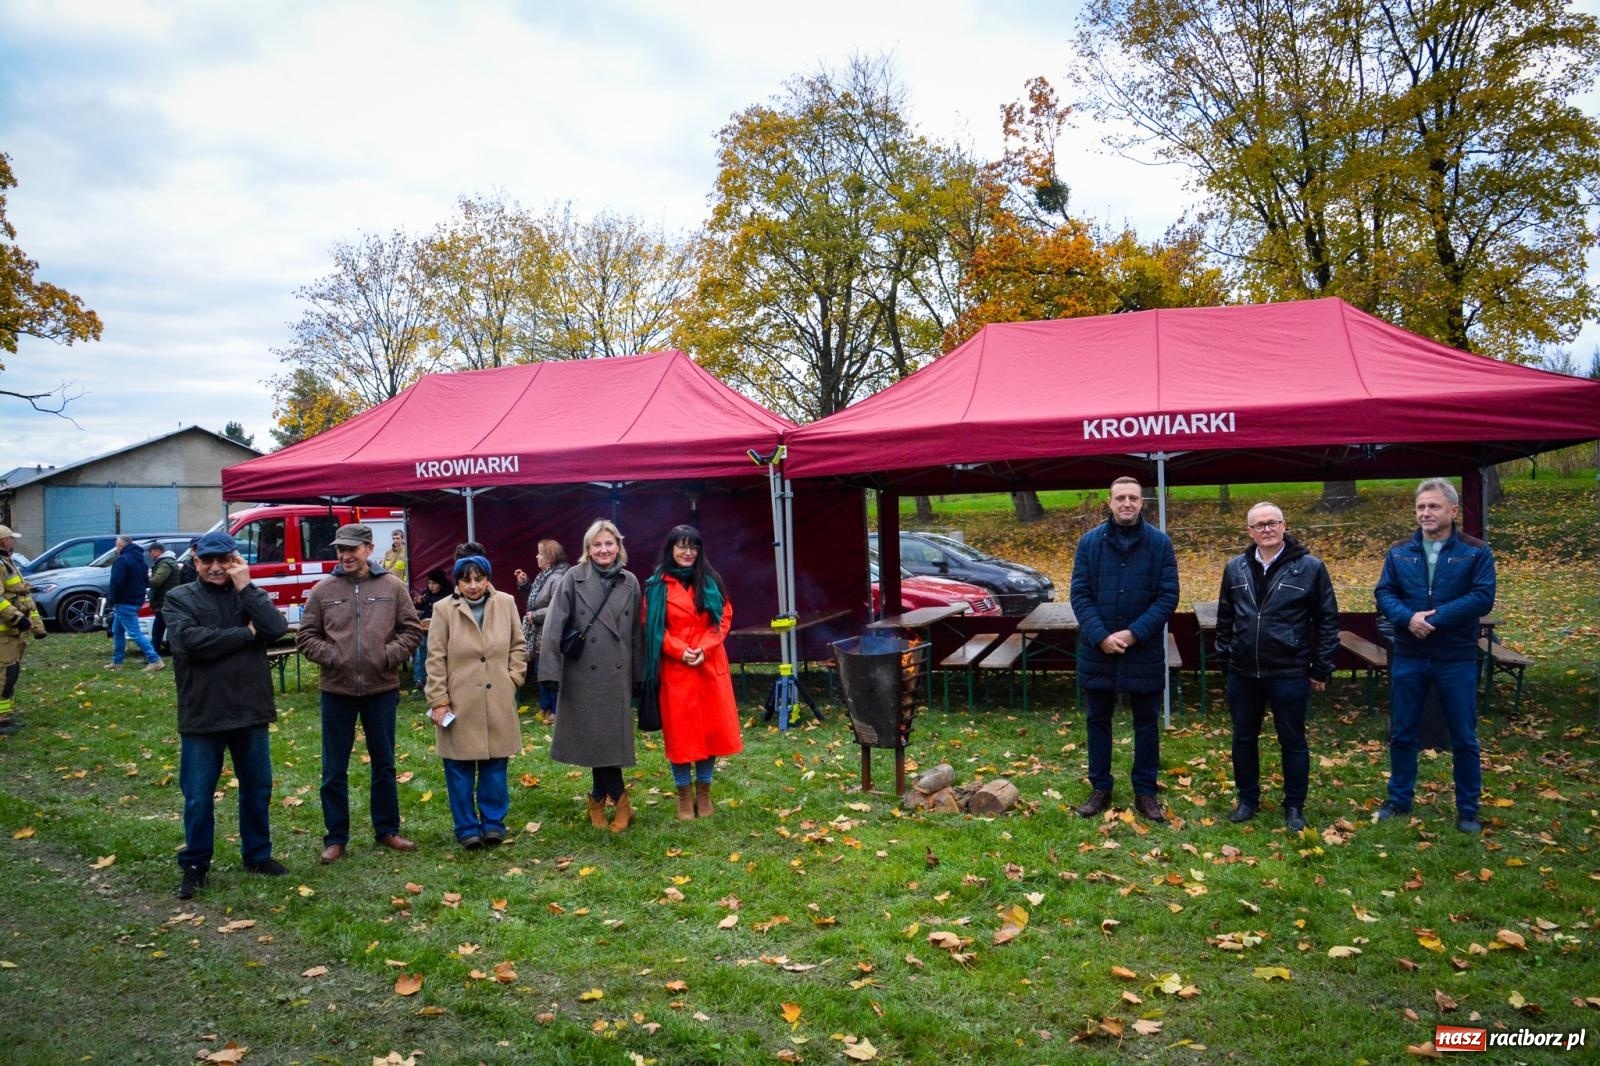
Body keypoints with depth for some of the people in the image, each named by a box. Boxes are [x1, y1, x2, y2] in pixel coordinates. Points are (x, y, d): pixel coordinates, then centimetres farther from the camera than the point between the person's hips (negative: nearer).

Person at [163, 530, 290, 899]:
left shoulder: (249, 594, 7)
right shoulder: (179, 599, -1)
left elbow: (277, 628, -12)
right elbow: (191, 640, -19)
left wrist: (245, 586, -12)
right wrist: (246, 633, -12)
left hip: (251, 711, 3)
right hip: (201, 715, -3)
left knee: (257, 789, 14)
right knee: (198, 796, 7)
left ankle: (258, 855, 30)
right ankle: (195, 865, 23)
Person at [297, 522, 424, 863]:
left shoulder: (392, 586, -1)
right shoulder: (323, 590, -1)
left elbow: (412, 630, 2)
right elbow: (306, 636, 3)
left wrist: (390, 655, -11)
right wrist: (329, 656, -11)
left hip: (381, 688, 0)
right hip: (336, 690, 0)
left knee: (384, 763, 13)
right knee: (334, 769, 7)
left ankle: (387, 830, 27)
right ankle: (336, 838, 20)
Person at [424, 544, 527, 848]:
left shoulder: (506, 604, 2)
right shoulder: (444, 609, -5)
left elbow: (519, 645, 13)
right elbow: (436, 659, -4)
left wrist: (513, 676, 2)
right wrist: (438, 701, -7)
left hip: (498, 703, 2)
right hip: (459, 704, -2)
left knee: (495, 766, 9)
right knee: (460, 770, 5)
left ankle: (493, 823, 22)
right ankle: (467, 828, 18)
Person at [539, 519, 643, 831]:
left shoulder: (630, 582, 5)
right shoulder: (574, 578, -4)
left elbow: (637, 632, 9)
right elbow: (555, 625, -8)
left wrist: (639, 673, 9)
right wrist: (550, 671, -14)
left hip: (617, 673, 2)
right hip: (583, 671, -2)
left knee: (611, 734, 3)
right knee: (595, 735, 1)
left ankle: (599, 799, 18)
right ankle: (619, 800, 14)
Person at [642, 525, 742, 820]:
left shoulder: (710, 581, 7)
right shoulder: (658, 585, 0)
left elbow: (724, 618, 4)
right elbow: (652, 628, -2)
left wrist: (704, 648, -10)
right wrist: (680, 651, -14)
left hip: (710, 666, 2)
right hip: (675, 669, -2)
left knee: (711, 727, 5)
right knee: (679, 731, 2)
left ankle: (704, 791, 19)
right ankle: (684, 794, 14)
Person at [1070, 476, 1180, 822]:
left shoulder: (1160, 543, -4)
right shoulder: (1090, 542, -2)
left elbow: (1168, 596, -7)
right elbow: (1080, 594, -4)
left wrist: (1134, 633, -17)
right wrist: (1101, 636, -17)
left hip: (1145, 650, -1)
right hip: (1097, 649, 1)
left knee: (1146, 722, 10)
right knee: (1098, 720, 10)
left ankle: (1145, 792, 23)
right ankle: (1100, 788, 24)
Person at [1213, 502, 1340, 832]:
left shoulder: (1309, 567, -6)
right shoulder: (1236, 567, 4)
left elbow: (1327, 620, -2)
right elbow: (1225, 616, 14)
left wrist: (1321, 669, -3)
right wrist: (1223, 655, 11)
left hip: (1290, 673, -3)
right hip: (1242, 673, 4)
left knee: (1292, 741, 8)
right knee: (1244, 739, 13)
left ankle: (1294, 806, 22)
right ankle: (1248, 799, 29)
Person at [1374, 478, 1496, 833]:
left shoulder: (1476, 552, -4)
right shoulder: (1399, 552, 4)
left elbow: (1483, 598, -14)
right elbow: (1383, 593, -1)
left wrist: (1435, 617, -21)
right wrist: (1407, 618, -21)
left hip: (1457, 659, -2)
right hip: (1408, 658, 3)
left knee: (1464, 738, 7)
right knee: (1402, 734, 11)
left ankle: (1468, 809, 21)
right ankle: (1399, 799, 26)